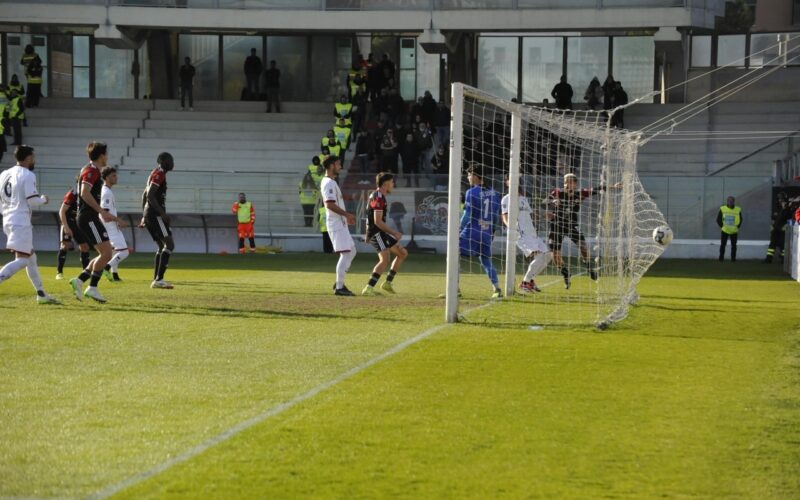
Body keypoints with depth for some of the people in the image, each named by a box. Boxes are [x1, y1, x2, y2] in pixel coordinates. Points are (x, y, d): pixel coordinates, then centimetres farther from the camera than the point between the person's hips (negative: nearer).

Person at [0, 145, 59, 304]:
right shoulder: (28, 175, -10)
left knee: (31, 256, 17)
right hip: (21, 221, -9)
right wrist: (43, 199, 4)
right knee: (22, 259, -12)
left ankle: (41, 293, 23)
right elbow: (32, 201, -15)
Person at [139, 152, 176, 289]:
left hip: (149, 215, 10)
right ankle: (159, 279, -21)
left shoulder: (155, 174, 20)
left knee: (162, 246, 14)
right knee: (169, 244, -13)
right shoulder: (160, 174, -11)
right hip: (155, 214, -10)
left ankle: (156, 279, 10)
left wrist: (144, 216, 27)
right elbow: (150, 196, -20)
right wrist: (163, 213, -21)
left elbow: (144, 195, 25)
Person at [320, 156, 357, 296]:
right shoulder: (329, 183, -14)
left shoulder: (330, 182, 18)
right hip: (336, 224, -11)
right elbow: (330, 204, -25)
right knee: (346, 253, -10)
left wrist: (346, 217, 21)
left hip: (340, 223, 11)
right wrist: (347, 214, -22)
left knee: (351, 251, 14)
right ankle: (339, 287, -9)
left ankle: (339, 283, 15)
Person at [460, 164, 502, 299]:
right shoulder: (493, 193, 10)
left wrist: (459, 231, -4)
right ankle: (497, 289, 11)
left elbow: (467, 215, -10)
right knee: (486, 261, 19)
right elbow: (496, 216, 13)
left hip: (471, 232, -6)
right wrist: (492, 232, 23)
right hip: (487, 234, 6)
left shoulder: (471, 192, -8)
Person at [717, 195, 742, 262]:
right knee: (723, 244, 1)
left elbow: (740, 220, 7)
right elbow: (718, 219, 2)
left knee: (733, 245, 3)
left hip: (734, 231, 1)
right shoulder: (722, 209, -4)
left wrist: (737, 227, -1)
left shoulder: (738, 210, -2)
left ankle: (733, 258, 9)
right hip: (724, 230, -1)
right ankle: (721, 258, 7)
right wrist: (722, 226, -5)